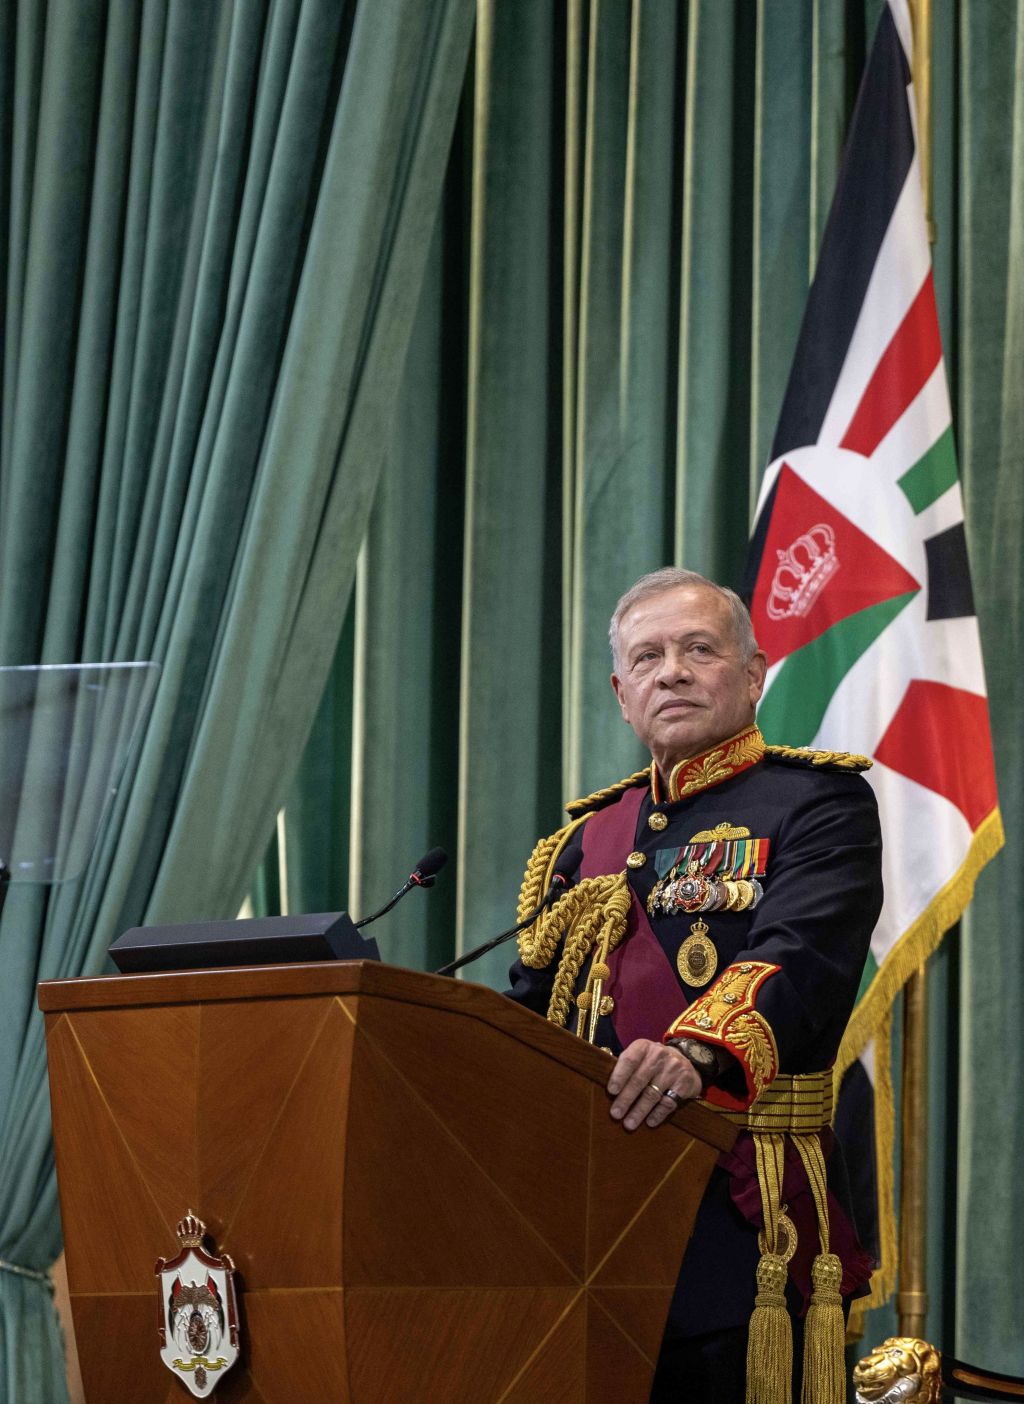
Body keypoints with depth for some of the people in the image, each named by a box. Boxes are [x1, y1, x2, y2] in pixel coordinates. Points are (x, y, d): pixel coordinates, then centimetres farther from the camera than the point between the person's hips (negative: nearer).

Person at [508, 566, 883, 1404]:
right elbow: (529, 1009, 18)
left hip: (738, 1214, -5)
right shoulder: (587, 839, 21)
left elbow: (799, 961, -17)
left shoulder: (817, 802, 2)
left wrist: (699, 1055, -36)